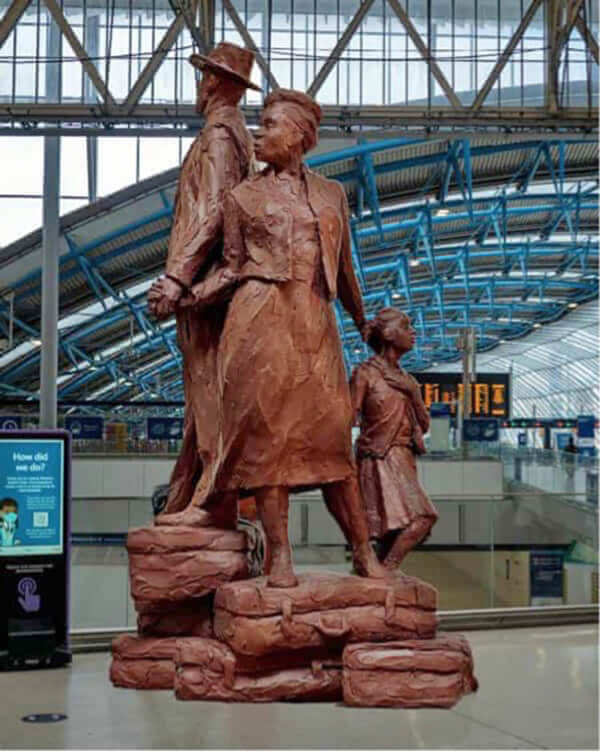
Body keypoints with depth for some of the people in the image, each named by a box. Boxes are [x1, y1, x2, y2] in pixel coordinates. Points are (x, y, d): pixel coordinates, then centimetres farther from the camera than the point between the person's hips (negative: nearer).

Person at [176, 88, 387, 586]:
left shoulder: (331, 194, 16)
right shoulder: (244, 196, 11)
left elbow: (344, 267, 24)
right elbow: (232, 269, 8)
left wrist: (362, 320, 32)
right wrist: (186, 298, -7)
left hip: (316, 324, 2)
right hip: (261, 319, -2)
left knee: (330, 434, -1)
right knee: (268, 431, -8)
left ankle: (365, 553, 5)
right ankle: (281, 558, -4)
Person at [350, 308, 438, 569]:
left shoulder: (407, 380, 18)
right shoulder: (365, 373, -3)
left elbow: (424, 425, 15)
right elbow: (349, 419, -8)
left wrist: (412, 393, 2)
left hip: (404, 460, 8)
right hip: (380, 460, -8)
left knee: (394, 531, 4)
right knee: (422, 518, -21)